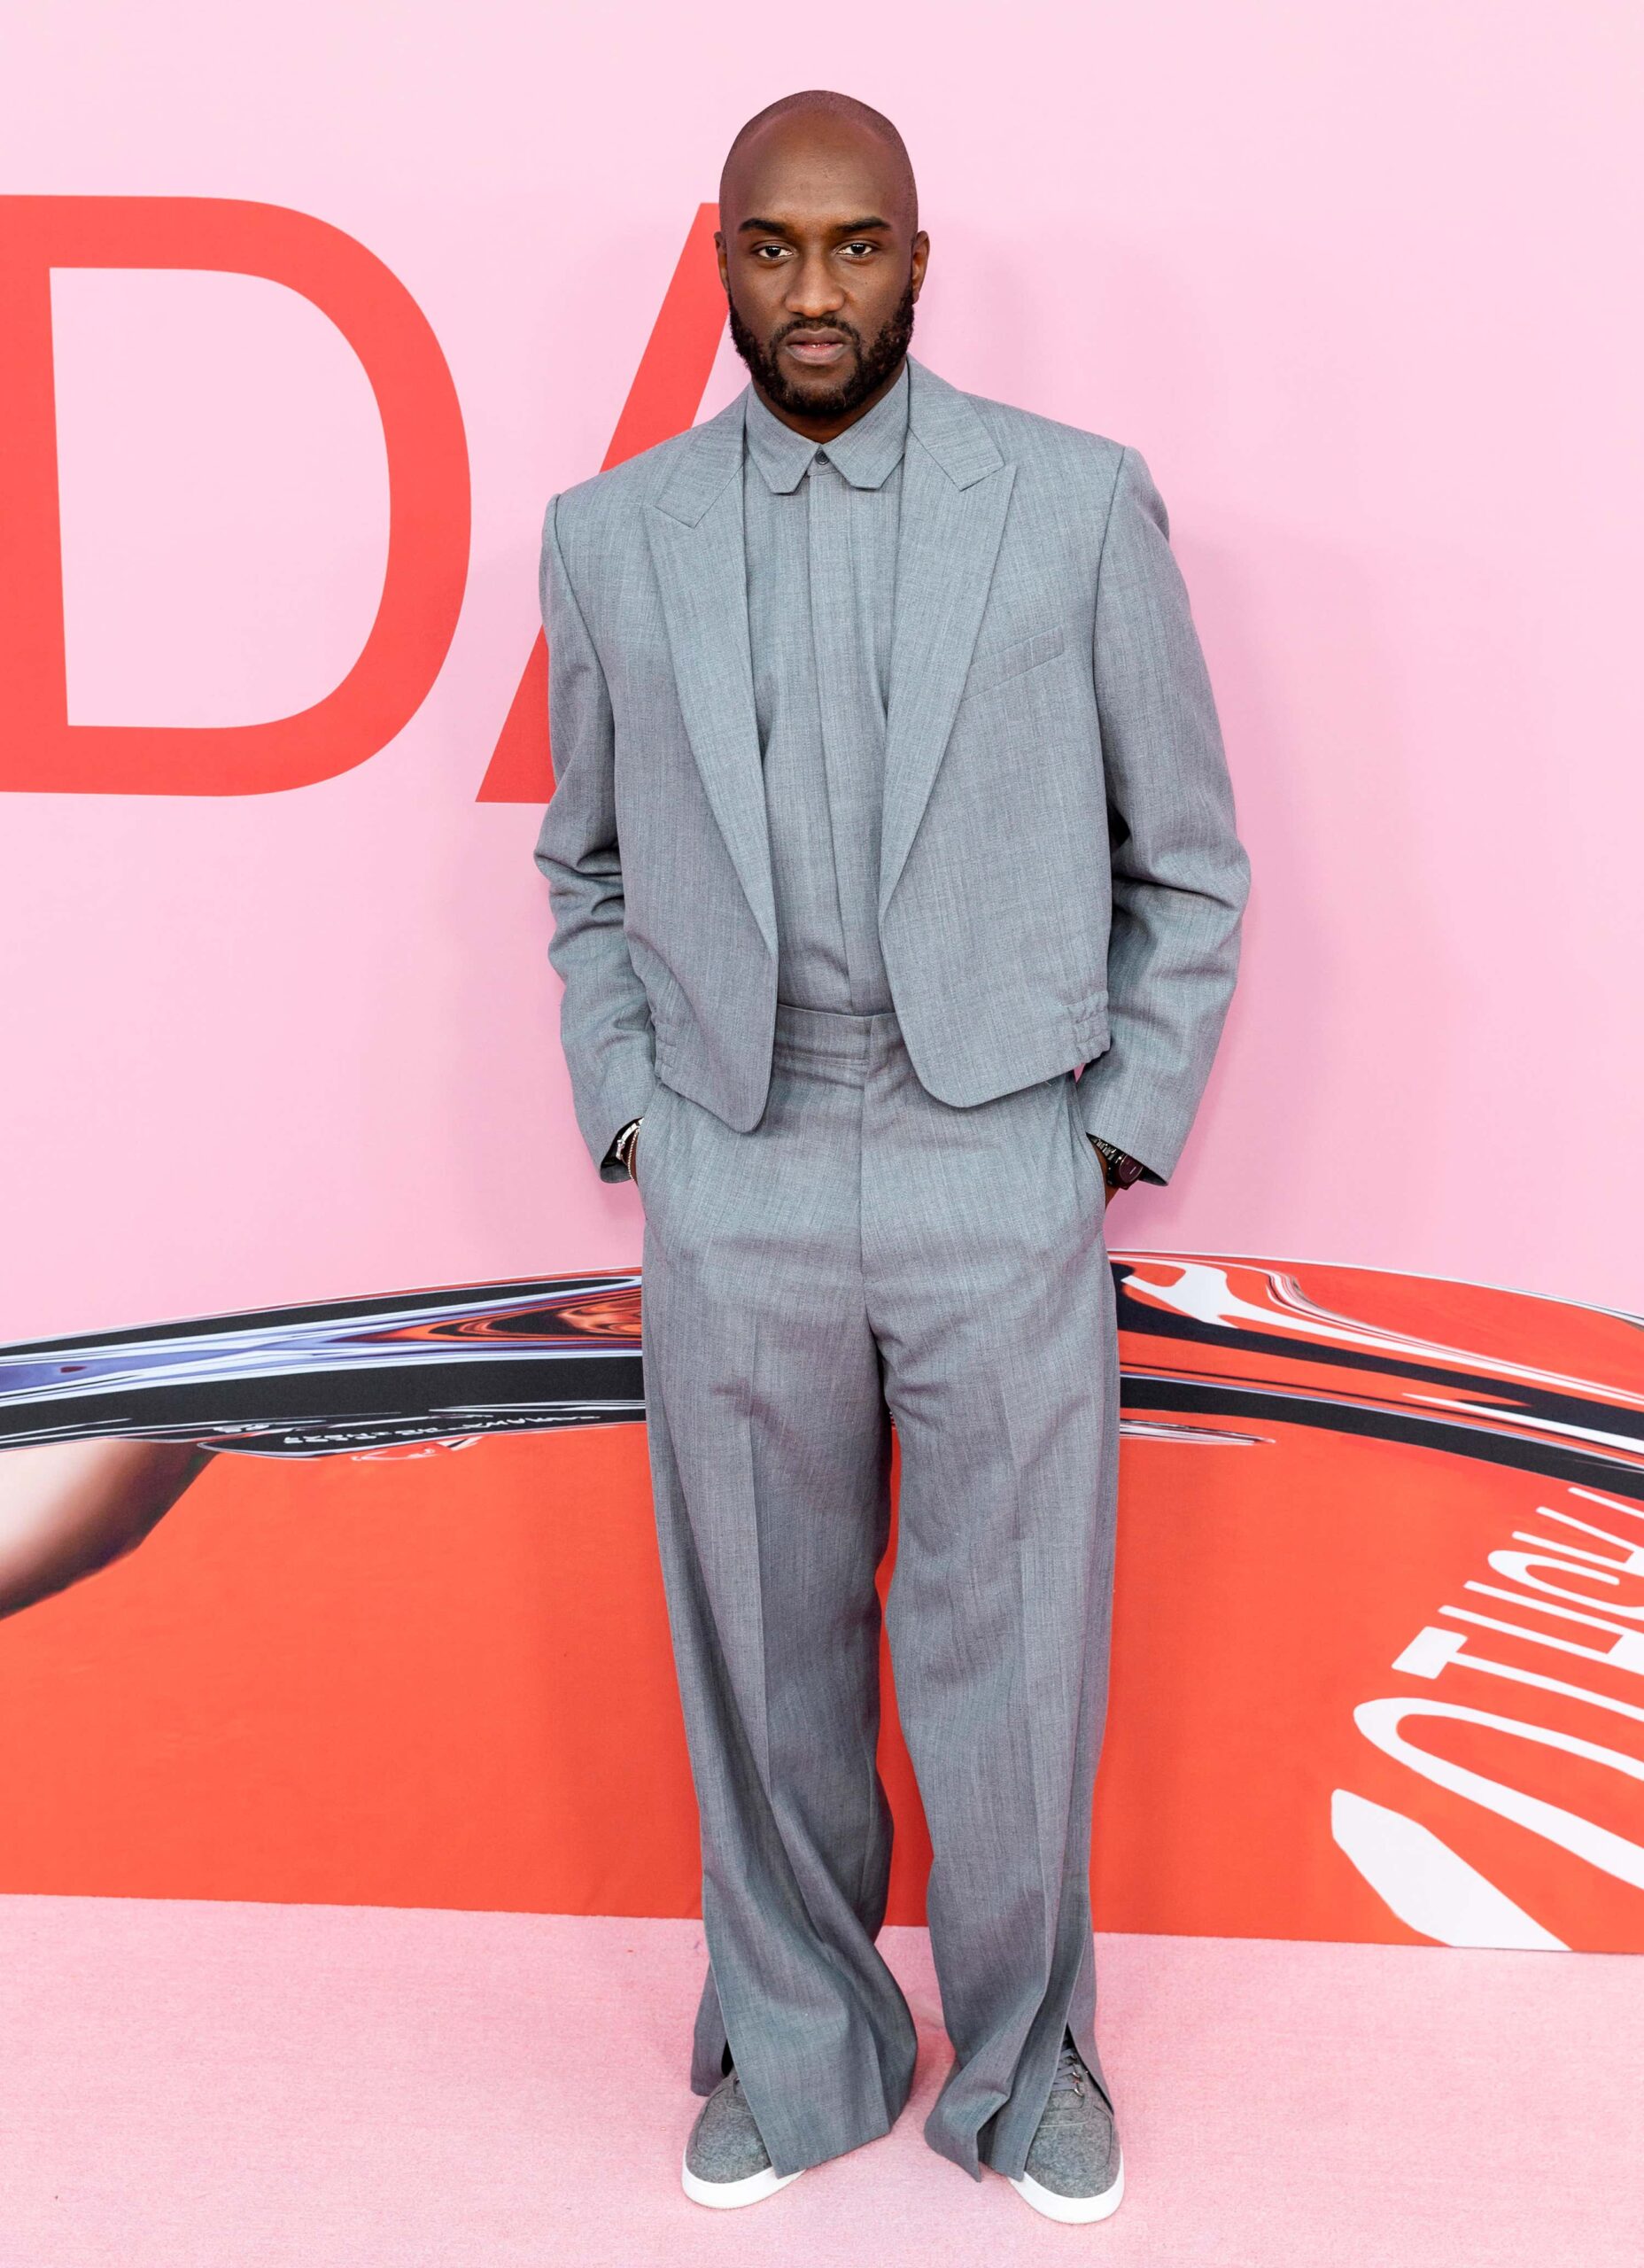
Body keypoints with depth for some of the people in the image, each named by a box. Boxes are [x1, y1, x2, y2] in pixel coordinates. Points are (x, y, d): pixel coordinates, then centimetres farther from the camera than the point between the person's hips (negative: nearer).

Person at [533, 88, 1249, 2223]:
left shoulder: (1080, 501, -2)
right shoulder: (615, 536, 4)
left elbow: (1186, 858, 3)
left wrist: (1118, 1140, -2)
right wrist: (628, 1126, 4)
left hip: (1003, 1186, -1)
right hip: (731, 1192, 2)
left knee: (1016, 1661, 8)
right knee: (766, 1653, 12)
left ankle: (1026, 2057, 33)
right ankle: (799, 2047, 35)